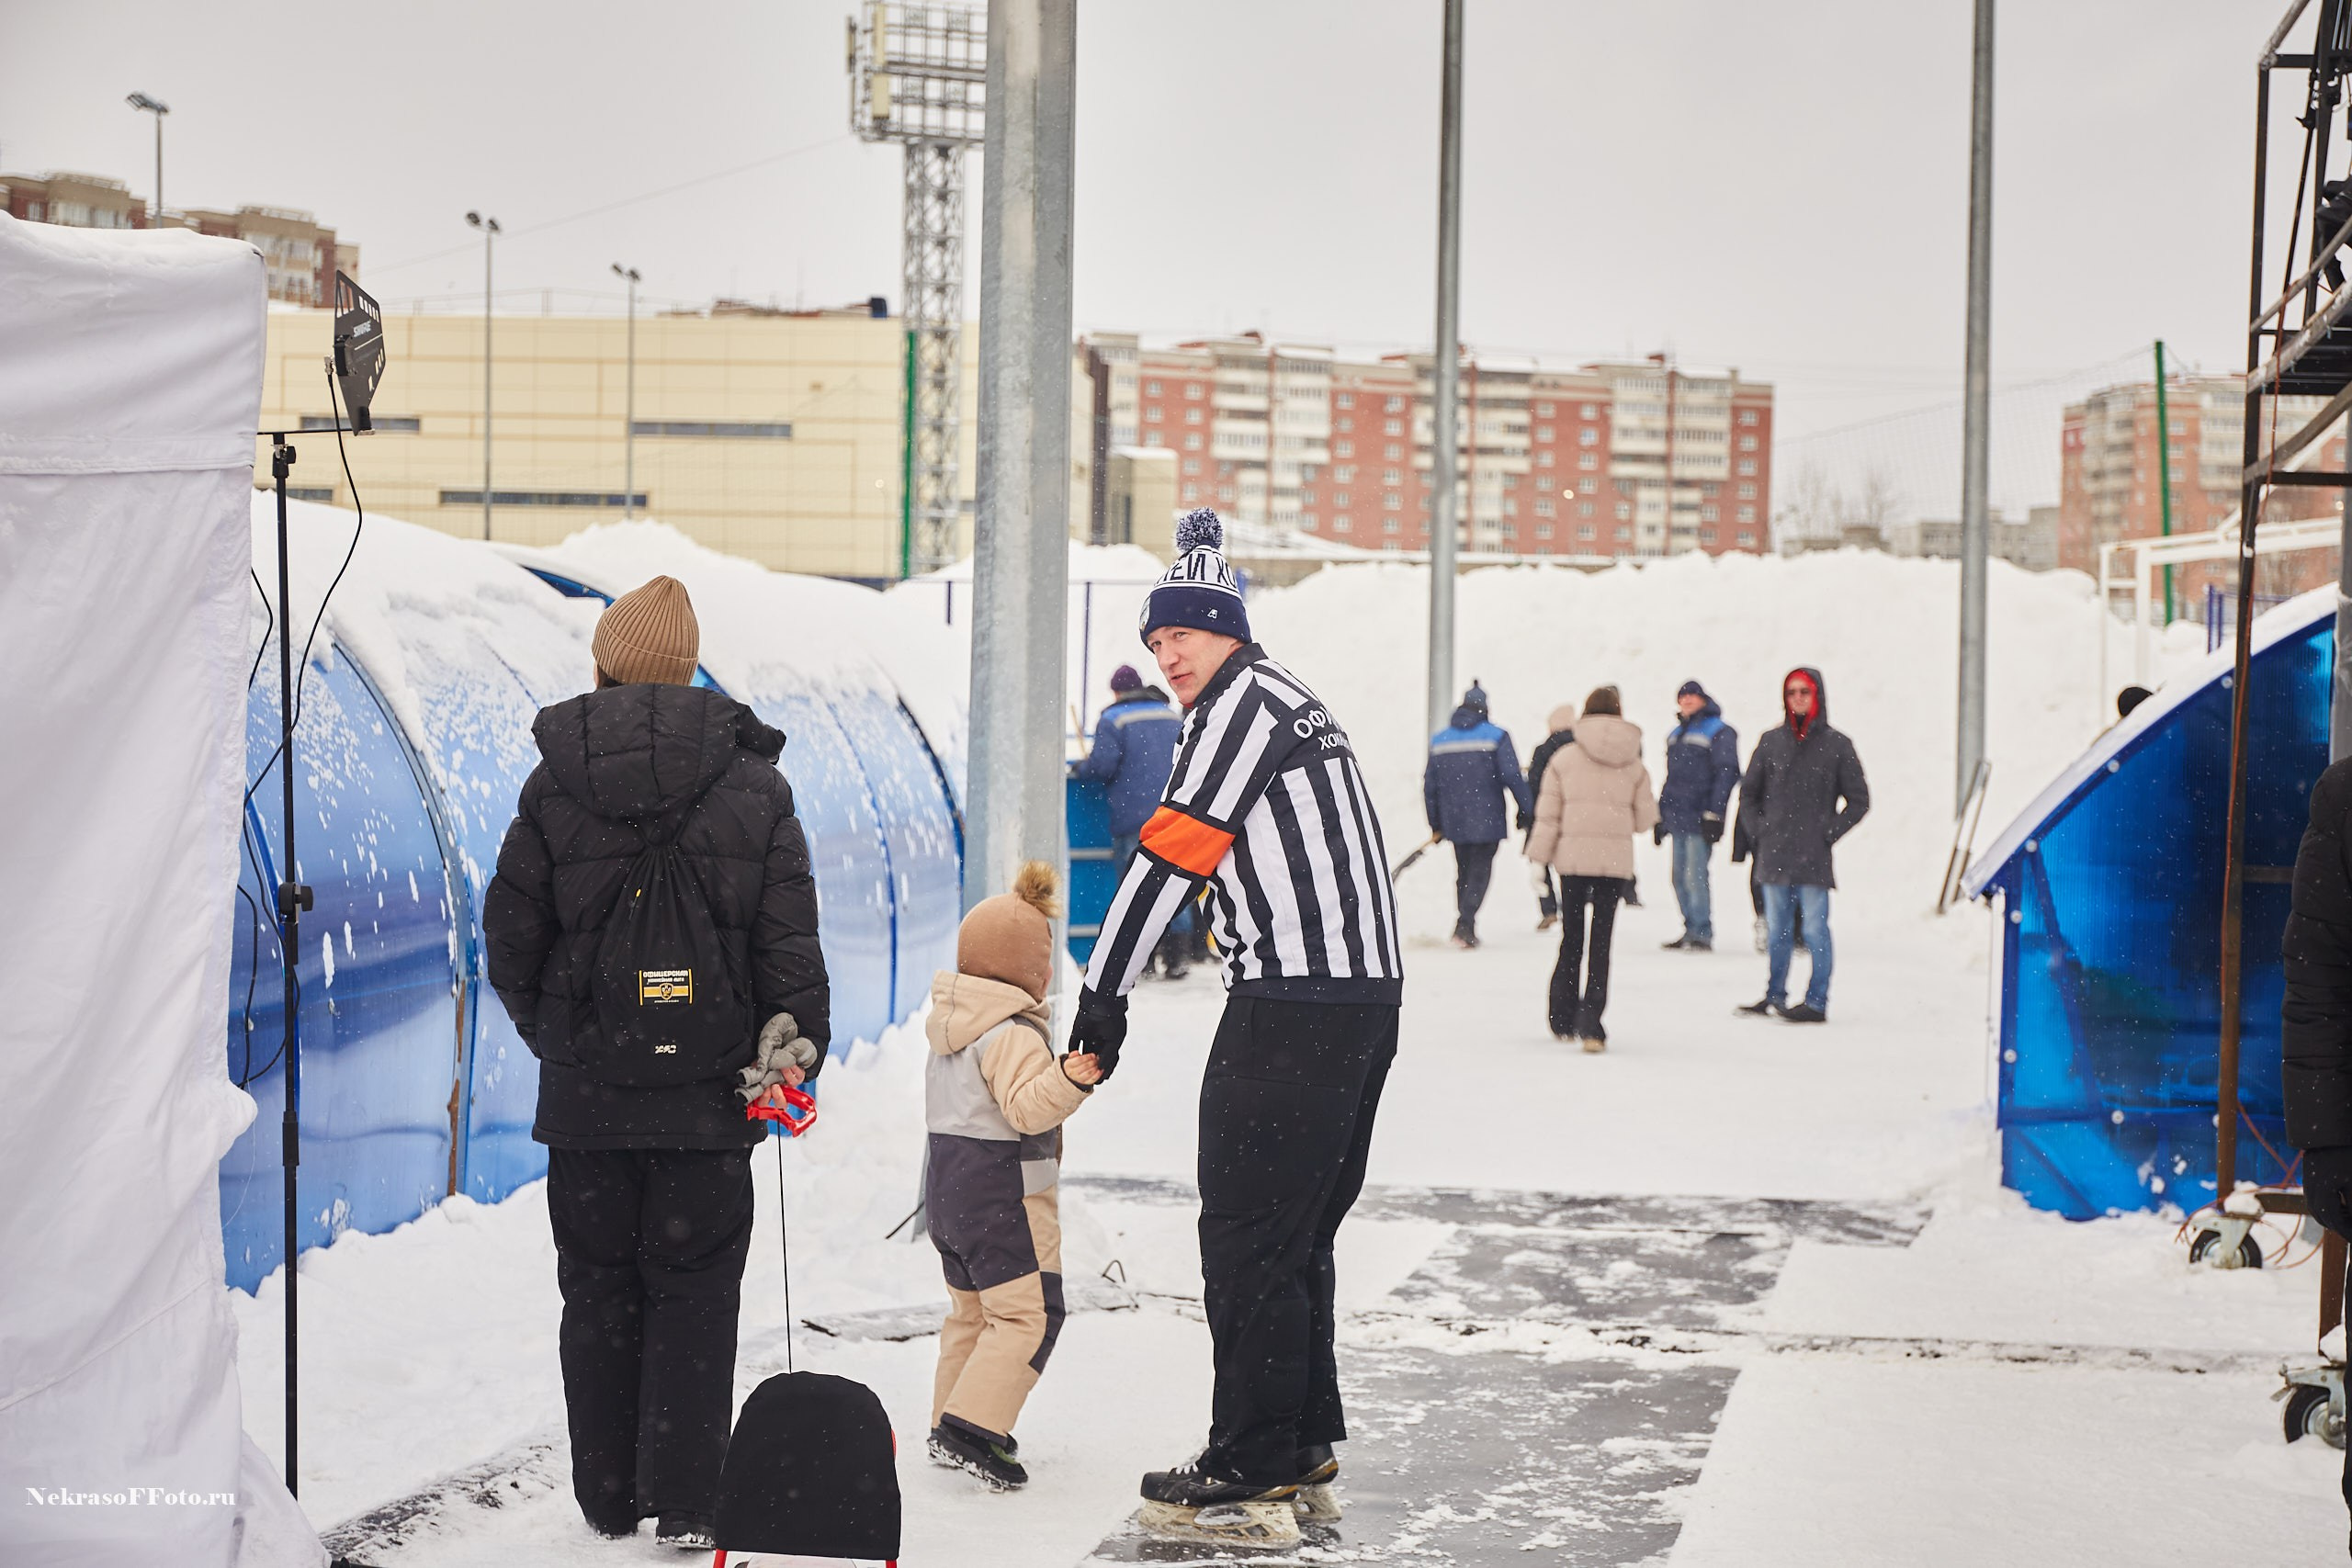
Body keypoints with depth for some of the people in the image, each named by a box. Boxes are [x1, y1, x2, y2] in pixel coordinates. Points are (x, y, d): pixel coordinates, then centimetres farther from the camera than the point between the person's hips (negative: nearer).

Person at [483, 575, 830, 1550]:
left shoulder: (553, 784, -3)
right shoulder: (754, 784, -1)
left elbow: (510, 937, 3)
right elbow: (789, 941, -3)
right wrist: (795, 1045, 6)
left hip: (586, 1095, 0)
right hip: (708, 1099, 0)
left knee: (598, 1293, 12)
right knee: (695, 1296, 6)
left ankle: (608, 1497, 18)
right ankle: (687, 1505, 4)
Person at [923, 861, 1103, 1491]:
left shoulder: (948, 1024, 12)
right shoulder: (1014, 1034, -17)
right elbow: (1027, 1110, -28)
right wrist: (1065, 1080, -42)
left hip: (947, 1188, 10)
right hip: (1004, 1196, -10)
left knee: (970, 1310, 19)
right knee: (1028, 1314, -9)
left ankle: (951, 1425, 22)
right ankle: (972, 1425, -18)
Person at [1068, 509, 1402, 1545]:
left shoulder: (1244, 701, -7)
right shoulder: (1291, 704, 24)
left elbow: (1170, 854, -11)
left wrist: (1104, 993, -7)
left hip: (1295, 1009, -10)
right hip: (1367, 995, 10)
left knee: (1250, 1237, -7)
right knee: (1296, 1239, 17)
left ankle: (1252, 1473, -4)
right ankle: (1305, 1449, 24)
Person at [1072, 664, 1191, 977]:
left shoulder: (1113, 720, -4)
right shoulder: (1174, 718, 13)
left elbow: (1101, 766, -12)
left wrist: (1078, 767, 9)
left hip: (1133, 816, -4)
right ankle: (1176, 958, 5)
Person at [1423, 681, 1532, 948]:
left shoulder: (1439, 741, 8)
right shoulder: (1496, 736, -5)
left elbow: (1430, 786, 9)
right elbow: (1512, 777, -12)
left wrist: (1435, 825, 16)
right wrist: (1528, 809, -3)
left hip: (1454, 822, 4)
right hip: (1486, 821, -4)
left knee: (1464, 872, 17)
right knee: (1480, 872, 0)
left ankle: (1465, 927, 20)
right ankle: (1465, 924, -16)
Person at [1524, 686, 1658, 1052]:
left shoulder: (1565, 757, 1)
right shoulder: (1634, 764, 4)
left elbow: (1548, 815, 0)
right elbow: (1645, 818, 8)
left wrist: (1538, 858, 5)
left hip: (1572, 857, 0)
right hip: (1615, 860, 0)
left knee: (1571, 938, 13)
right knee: (1601, 940, 2)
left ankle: (1563, 1019, 18)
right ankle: (1589, 1022, -8)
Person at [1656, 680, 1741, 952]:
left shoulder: (1719, 732, -3)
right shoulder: (1676, 734, 21)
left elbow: (1727, 774, -10)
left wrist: (1714, 815, -16)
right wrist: (1661, 816, 21)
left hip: (1700, 820, -8)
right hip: (1678, 820, 8)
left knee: (1695, 876, -12)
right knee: (1680, 878, 7)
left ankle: (1702, 935, -9)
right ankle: (1690, 931, 14)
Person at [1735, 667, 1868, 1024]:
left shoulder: (1836, 745, 2)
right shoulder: (1772, 741, 10)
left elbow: (1858, 799, 7)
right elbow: (1748, 792, 20)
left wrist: (1829, 832, -2)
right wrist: (1759, 828, 7)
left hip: (1814, 857, -3)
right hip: (1774, 855, 3)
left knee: (1815, 929, -5)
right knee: (1777, 930, 9)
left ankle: (1816, 1002, -2)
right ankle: (1774, 996, 17)